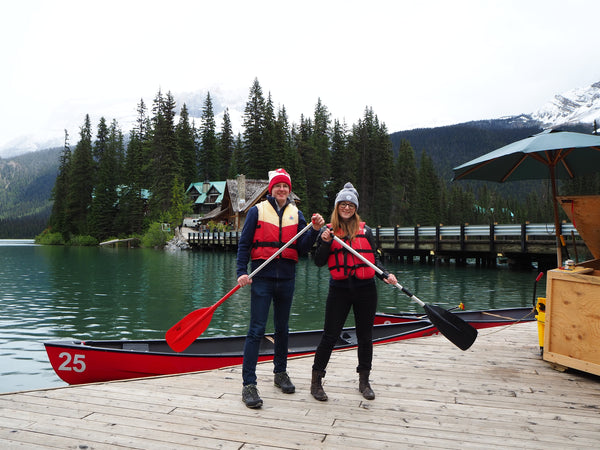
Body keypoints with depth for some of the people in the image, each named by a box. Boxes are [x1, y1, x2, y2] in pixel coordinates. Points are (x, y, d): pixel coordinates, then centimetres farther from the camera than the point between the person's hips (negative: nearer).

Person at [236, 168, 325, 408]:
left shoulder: (296, 214, 8)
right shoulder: (257, 211, 0)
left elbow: (302, 248, 3)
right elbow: (244, 244, -1)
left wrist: (314, 230, -13)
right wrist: (241, 272, -10)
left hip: (286, 278, 4)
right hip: (262, 277, -3)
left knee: (282, 329, 15)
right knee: (256, 330, -5)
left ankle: (280, 372, 32)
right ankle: (248, 384, 2)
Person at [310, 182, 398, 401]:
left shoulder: (365, 230, 8)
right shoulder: (328, 230, 3)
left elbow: (374, 258, 12)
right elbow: (318, 261, 0)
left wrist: (385, 275, -5)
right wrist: (326, 242, -15)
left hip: (365, 288, 2)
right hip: (340, 288, -2)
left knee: (365, 336, 11)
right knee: (330, 335, 0)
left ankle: (364, 381, 28)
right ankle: (316, 381, 15)